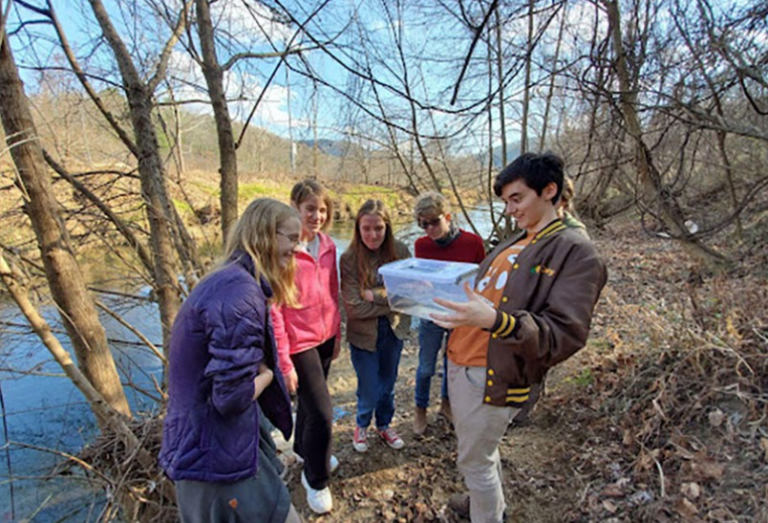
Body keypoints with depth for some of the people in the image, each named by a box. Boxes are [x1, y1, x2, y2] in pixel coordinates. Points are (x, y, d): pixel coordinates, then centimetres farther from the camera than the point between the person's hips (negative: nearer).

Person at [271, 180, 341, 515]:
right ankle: (316, 480, 26)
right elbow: (273, 310, -19)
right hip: (300, 343, -6)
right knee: (322, 413, 0)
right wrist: (284, 363, -17)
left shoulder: (328, 246, 0)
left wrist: (337, 334, 14)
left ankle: (304, 450, 52)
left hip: (325, 337, 7)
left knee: (310, 399, 25)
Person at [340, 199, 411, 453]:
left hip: (394, 330, 3)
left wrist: (377, 295, -22)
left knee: (388, 384, 21)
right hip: (364, 334, -3)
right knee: (369, 390, 10)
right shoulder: (349, 259, -17)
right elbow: (354, 307, -20)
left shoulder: (400, 251, -9)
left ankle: (384, 425, 48)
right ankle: (362, 425, 42)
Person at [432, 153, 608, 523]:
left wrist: (496, 321, -36)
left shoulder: (576, 252, -14)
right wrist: (446, 295, 6)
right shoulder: (512, 244, 11)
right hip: (459, 362, 8)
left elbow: (565, 336, -21)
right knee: (480, 450, 26)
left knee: (474, 460, 8)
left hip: (491, 377, -8)